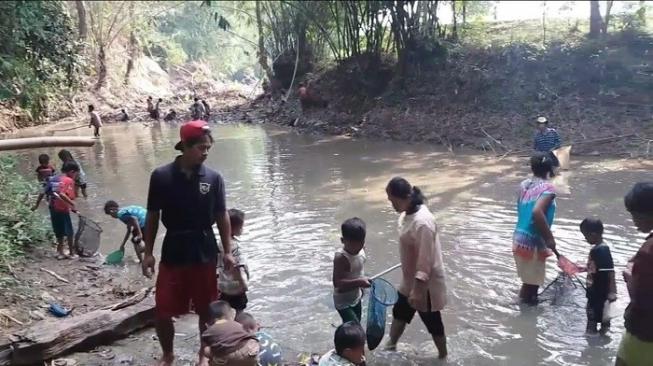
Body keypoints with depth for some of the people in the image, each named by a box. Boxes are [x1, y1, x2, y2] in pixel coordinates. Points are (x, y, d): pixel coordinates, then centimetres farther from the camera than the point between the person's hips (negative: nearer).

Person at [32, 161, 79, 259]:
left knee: (59, 232, 16)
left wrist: (37, 205, 19)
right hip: (63, 209, -7)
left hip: (53, 208, 7)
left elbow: (43, 192, 11)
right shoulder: (68, 180, -11)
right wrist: (72, 204, -25)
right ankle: (72, 252, 14)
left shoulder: (53, 179, 11)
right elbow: (62, 194, -26)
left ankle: (60, 252, 21)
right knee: (69, 232, 6)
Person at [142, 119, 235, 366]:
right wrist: (148, 252, 1)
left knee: (206, 310, 12)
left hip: (205, 254, 0)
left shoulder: (213, 178, -5)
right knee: (162, 312, 5)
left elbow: (222, 217, 2)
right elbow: (152, 216, 1)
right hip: (172, 253, 0)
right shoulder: (161, 176, -7)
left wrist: (227, 251, 1)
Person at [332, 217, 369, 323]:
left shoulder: (361, 252, -6)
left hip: (356, 298, 8)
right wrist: (359, 282, -41)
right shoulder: (341, 257, -30)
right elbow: (337, 282, -33)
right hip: (343, 302, -8)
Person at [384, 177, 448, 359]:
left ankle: (443, 356, 35)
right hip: (410, 280, 9)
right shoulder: (409, 213, -2)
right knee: (399, 312, 25)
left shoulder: (423, 222, -32)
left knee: (432, 322, 12)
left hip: (425, 284, -9)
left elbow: (425, 262, -28)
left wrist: (418, 290, -25)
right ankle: (390, 347, 46)